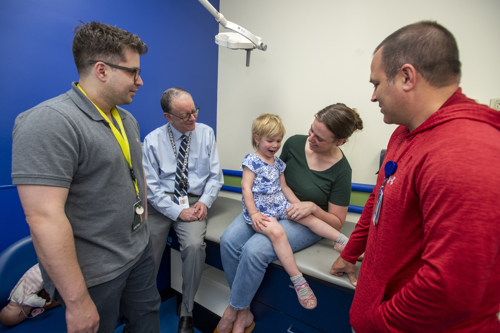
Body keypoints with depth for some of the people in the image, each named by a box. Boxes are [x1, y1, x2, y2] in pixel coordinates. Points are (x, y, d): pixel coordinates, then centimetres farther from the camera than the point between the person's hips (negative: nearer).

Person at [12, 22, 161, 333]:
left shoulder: (127, 119, 6)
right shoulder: (50, 123, -22)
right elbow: (44, 218, -25)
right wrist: (77, 302, -20)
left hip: (140, 252, 8)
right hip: (95, 276, -7)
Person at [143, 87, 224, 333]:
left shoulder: (206, 133, 3)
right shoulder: (153, 140, -2)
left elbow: (215, 176, 3)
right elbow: (151, 187, -6)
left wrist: (205, 202, -12)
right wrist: (177, 212, -14)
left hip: (194, 201, 0)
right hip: (161, 203, 0)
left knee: (194, 245, -25)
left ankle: (186, 312, -1)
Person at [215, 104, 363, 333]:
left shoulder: (341, 170, -13)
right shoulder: (295, 143, -5)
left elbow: (337, 223, -4)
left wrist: (313, 207, -23)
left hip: (306, 221, -4)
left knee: (255, 249, -29)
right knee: (229, 240, -18)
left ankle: (232, 311, 1)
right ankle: (244, 313, 2)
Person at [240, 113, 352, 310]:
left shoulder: (278, 162, 13)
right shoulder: (251, 161, -7)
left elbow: (284, 187, 17)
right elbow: (246, 188, -12)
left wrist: (299, 205, 9)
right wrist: (254, 214, -18)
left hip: (280, 206, 7)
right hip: (260, 211, -6)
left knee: (308, 216, -12)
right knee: (276, 231, -31)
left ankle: (345, 241, -9)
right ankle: (298, 281, -25)